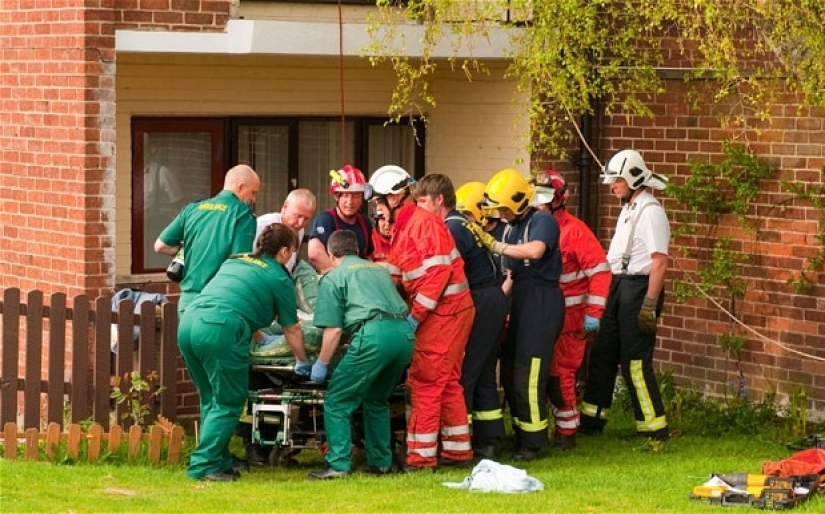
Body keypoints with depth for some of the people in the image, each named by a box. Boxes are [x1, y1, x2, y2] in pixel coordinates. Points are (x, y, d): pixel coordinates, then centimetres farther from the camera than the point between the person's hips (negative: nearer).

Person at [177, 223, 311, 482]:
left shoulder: (233, 261, 28)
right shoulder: (278, 278, 10)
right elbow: (292, 329, 18)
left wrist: (255, 335, 55)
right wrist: (303, 363, 33)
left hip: (189, 321, 7)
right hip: (220, 329, -7)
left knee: (211, 400, 18)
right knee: (228, 403, 3)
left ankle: (219, 461, 20)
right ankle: (203, 465, -3)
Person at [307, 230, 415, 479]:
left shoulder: (333, 277, 12)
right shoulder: (379, 269, 30)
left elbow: (334, 329, 4)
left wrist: (321, 364, 13)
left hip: (374, 333, -6)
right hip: (405, 333, 6)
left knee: (337, 402, 3)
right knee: (377, 400, 25)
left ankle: (338, 465, -5)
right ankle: (381, 462, 25)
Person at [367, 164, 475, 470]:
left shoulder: (425, 223, -15)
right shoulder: (401, 228, 15)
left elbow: (437, 272, -21)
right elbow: (395, 275, 16)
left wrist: (415, 315, -20)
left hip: (444, 311, -10)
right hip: (442, 314, 10)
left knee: (425, 382, -8)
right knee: (446, 382, 15)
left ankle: (421, 455, -6)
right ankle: (458, 449, 23)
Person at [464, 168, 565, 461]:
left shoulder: (542, 222, -9)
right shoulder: (511, 228, 17)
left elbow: (535, 251, -30)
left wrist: (495, 246, -25)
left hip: (541, 302, -9)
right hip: (519, 303, 9)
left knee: (527, 377, -10)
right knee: (510, 375, 11)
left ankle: (534, 442, -3)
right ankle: (521, 436, 20)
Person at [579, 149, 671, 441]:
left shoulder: (650, 212, -15)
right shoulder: (628, 209, 16)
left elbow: (659, 262, -20)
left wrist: (650, 304, -24)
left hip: (638, 287, -10)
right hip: (619, 286, 10)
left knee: (635, 361, -7)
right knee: (602, 354, 14)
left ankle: (654, 427, 0)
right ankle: (592, 419, 24)